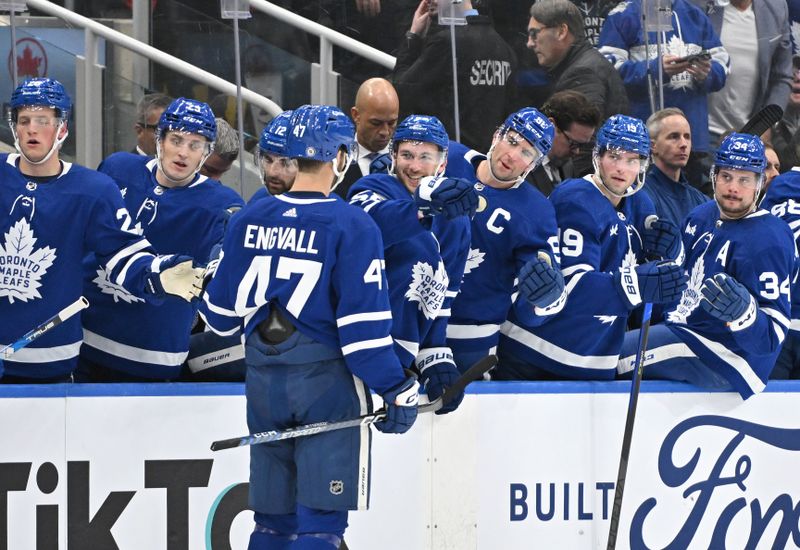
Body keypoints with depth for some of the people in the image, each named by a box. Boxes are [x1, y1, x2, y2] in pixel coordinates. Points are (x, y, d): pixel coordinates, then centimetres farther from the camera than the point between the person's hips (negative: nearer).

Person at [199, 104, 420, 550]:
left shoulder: (249, 220, 3)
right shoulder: (352, 225, -12)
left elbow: (222, 314, 10)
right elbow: (364, 322, -16)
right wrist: (397, 390, -9)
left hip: (264, 381, 5)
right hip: (328, 381, -5)